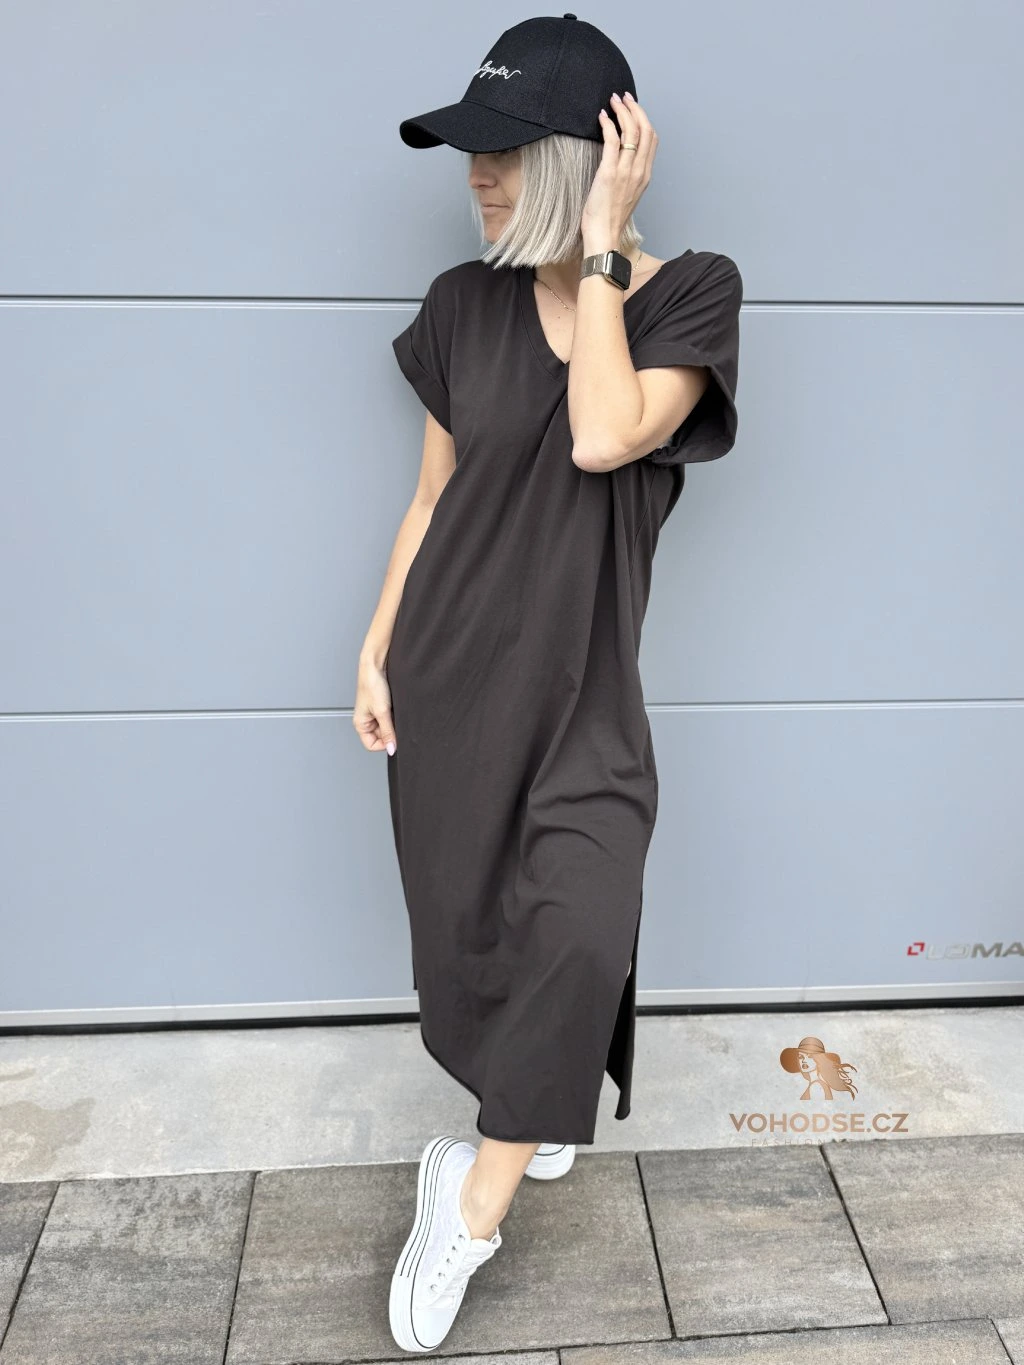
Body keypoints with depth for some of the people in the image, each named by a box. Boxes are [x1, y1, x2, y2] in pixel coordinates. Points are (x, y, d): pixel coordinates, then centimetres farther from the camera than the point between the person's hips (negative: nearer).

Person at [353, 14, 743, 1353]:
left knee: (579, 933, -17)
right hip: (451, 663, 3)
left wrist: (599, 243, -15)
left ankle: (473, 1204, 6)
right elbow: (434, 492, 7)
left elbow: (606, 437, -23)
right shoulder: (466, 302, 3)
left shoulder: (690, 292, -4)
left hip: (582, 682, -2)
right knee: (471, 925, 10)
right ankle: (533, 1115, 40)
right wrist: (376, 651, 6)